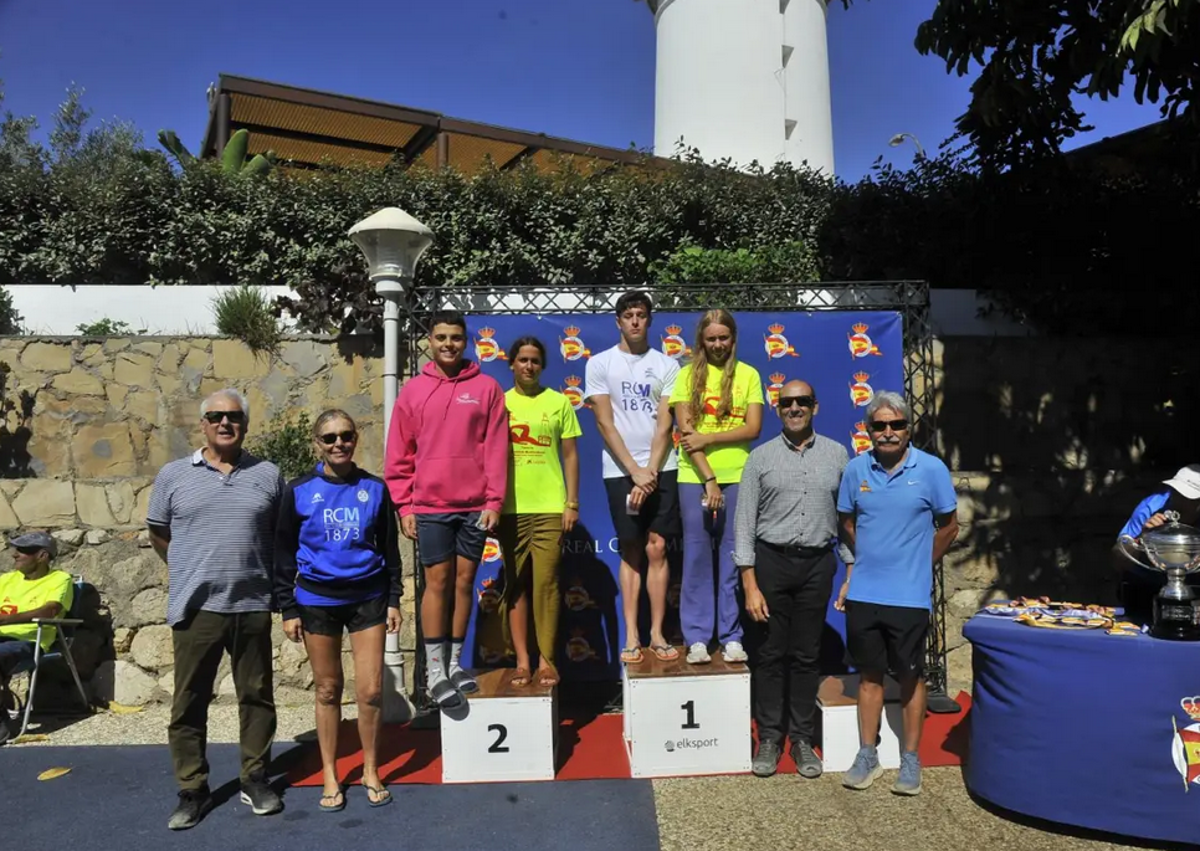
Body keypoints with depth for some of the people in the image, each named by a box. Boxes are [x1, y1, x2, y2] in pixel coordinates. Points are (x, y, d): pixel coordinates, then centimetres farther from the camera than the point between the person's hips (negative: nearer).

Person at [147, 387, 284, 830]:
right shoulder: (173, 474, 4)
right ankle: (192, 790, 21)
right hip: (195, 607, 0)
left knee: (257, 696, 10)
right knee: (189, 702, 7)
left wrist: (263, 576, 10)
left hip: (252, 606, 1)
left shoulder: (268, 474, 5)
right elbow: (158, 533, 13)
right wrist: (189, 572, 14)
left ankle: (255, 780, 25)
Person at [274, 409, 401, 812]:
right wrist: (288, 609, 0)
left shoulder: (374, 488, 1)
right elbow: (284, 554, 2)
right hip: (317, 600, 0)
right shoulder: (299, 491, -2)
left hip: (368, 597, 1)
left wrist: (393, 601, 5)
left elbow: (389, 548, 7)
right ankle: (331, 776, 25)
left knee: (371, 691, 1)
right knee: (328, 690, 10)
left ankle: (371, 772, 20)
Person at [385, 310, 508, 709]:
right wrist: (404, 505, -2)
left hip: (474, 505, 1)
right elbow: (399, 455, 4)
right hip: (429, 505, -1)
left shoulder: (486, 387, 2)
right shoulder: (413, 390, 4)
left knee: (465, 581, 8)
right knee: (438, 582, 1)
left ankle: (455, 664, 21)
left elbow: (496, 449, 0)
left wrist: (494, 501, -5)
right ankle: (435, 672, 10)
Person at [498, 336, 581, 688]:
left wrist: (572, 503, 0)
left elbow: (570, 456, 7)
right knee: (515, 585, 5)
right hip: (510, 507, 1)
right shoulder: (499, 403, 9)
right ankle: (522, 660, 12)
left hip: (550, 507, -1)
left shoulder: (558, 402, 7)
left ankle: (547, 659, 8)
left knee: (546, 583, -2)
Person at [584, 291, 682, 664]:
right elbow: (605, 424, -3)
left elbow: (664, 424, -1)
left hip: (661, 469, 1)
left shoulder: (666, 365, 6)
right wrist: (634, 472, -10)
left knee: (657, 549, 0)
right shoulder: (599, 364, 3)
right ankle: (631, 637, 10)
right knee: (630, 552, 4)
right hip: (620, 470, 0)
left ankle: (657, 634, 9)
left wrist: (651, 471, -11)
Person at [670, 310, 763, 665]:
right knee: (697, 558, 2)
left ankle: (731, 637, 13)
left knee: (733, 558, 4)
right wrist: (708, 479, -10)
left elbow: (753, 428, -1)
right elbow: (686, 431, -2)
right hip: (695, 477, 0)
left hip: (737, 477, 1)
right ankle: (697, 638, 9)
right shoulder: (688, 375, 5)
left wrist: (707, 438, -11)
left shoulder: (748, 375, 7)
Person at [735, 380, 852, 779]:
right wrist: (750, 585, -7)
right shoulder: (761, 457, 0)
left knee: (807, 655, 9)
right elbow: (745, 522, -2)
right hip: (772, 561, -1)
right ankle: (769, 738, 19)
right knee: (772, 653, 6)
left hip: (818, 564, 1)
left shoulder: (836, 454, 5)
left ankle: (802, 738, 22)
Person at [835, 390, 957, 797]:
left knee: (911, 677, 9)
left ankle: (910, 760, 23)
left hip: (909, 595, -2)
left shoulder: (931, 469, -6)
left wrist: (918, 565, 7)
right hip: (863, 593, 2)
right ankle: (867, 756, 24)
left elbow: (948, 526, 4)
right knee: (870, 674, 12)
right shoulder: (856, 469, 1)